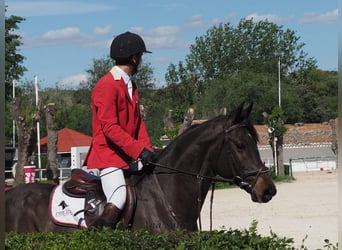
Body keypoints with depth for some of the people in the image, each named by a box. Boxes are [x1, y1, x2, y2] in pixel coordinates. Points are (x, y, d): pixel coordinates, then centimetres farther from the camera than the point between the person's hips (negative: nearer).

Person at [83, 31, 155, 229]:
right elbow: (109, 127, -20)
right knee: (119, 197, -26)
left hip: (129, 157, 10)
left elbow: (138, 121, 14)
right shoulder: (107, 86, -13)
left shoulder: (131, 86, 18)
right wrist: (139, 150, -23)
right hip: (107, 155, -10)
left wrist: (148, 150, -2)